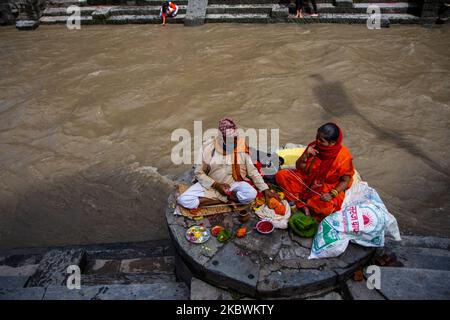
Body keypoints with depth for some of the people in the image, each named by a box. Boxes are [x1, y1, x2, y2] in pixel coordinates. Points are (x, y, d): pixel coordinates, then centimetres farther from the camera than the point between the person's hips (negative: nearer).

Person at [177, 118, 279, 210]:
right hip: (212, 184, 0)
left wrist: (265, 189, -10)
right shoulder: (208, 147, -12)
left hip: (234, 183, 0)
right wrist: (216, 185, -17)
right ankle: (226, 199, -16)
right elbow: (198, 172, -5)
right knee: (183, 200, -23)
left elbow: (252, 170, -3)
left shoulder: (241, 146, -8)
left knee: (251, 194, -33)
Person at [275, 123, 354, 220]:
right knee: (281, 175, -16)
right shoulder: (314, 146, -8)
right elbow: (299, 167, -2)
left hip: (327, 189, -4)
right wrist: (306, 154, -21)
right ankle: (303, 206, -19)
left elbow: (345, 180, -9)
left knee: (325, 207, -37)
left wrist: (332, 194, -23)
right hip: (307, 180, 5)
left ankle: (299, 202, -8)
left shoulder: (343, 156, -18)